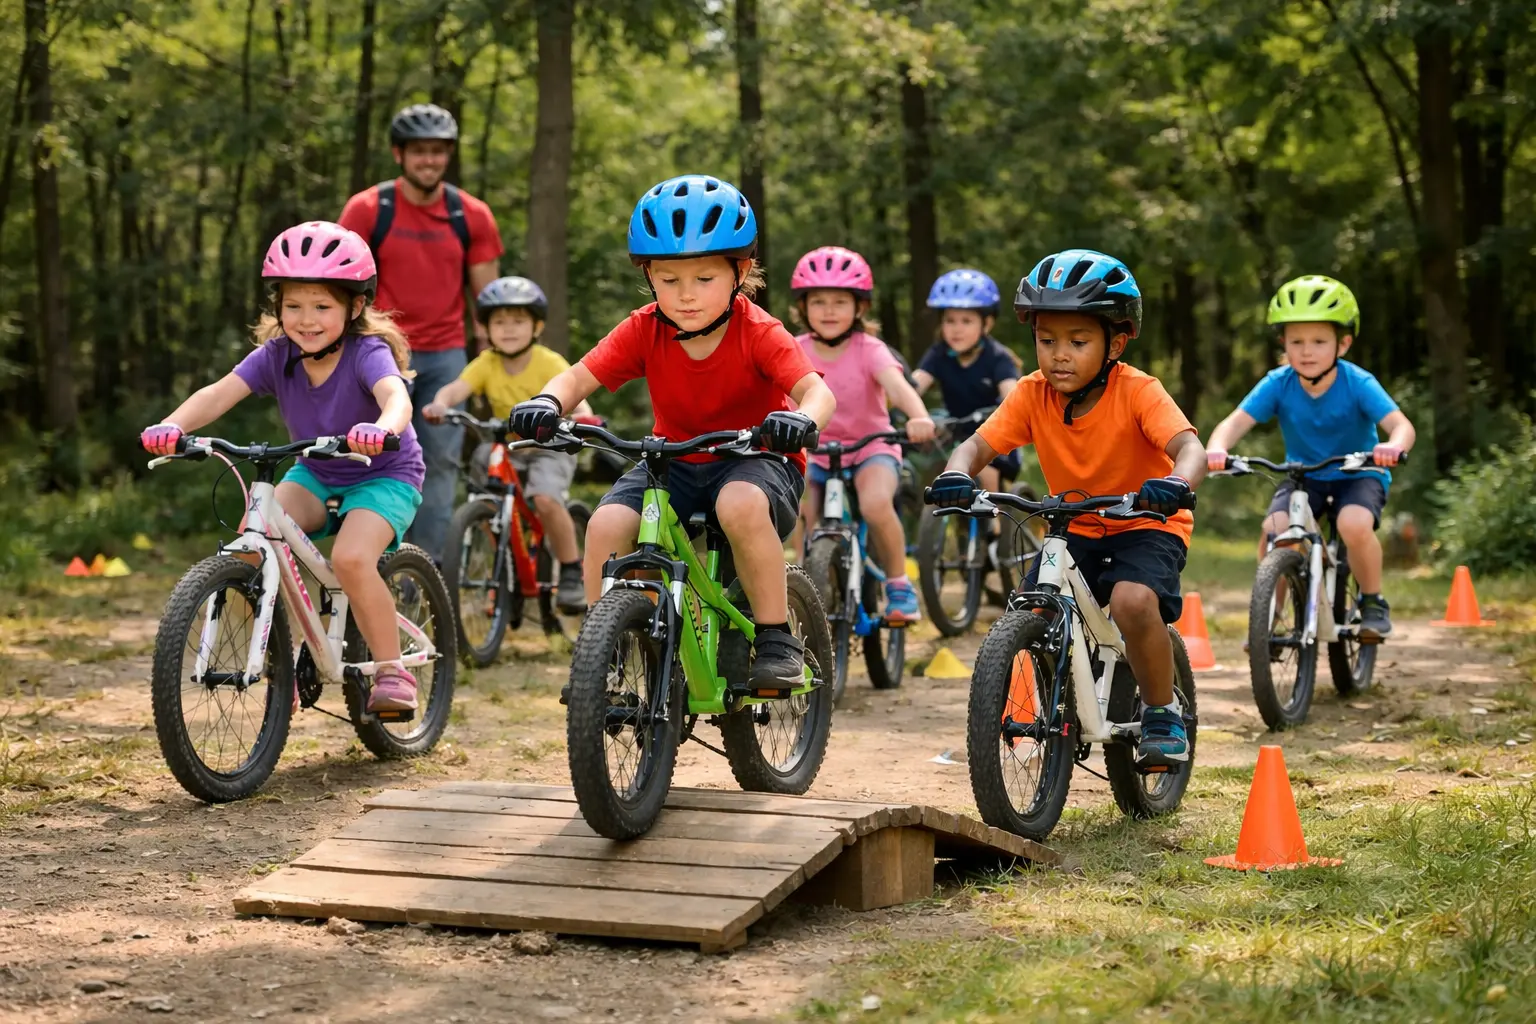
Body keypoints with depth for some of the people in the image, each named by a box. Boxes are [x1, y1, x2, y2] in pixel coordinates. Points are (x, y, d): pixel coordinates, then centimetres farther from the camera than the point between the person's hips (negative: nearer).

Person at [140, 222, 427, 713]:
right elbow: (221, 392, -24)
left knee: (351, 557, -31)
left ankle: (392, 670, -13)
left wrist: (382, 428, -69)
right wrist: (173, 425, -45)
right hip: (314, 475, 5)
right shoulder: (277, 355, -12)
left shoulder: (367, 353, -24)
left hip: (385, 475, -5)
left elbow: (396, 395, -45)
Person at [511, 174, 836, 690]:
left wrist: (802, 420, -51)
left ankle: (777, 640, -22)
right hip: (676, 463, 3)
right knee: (607, 524, -25)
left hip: (756, 460, -3)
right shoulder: (644, 330, -8)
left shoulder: (757, 333, -16)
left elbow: (816, 389, -26)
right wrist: (547, 403, -36)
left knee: (741, 505, -39)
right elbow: (579, 376, -12)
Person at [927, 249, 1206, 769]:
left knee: (1132, 601, -33)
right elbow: (978, 444, -17)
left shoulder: (1137, 391, -20)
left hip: (1144, 525, -4)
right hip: (1074, 529, 4)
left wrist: (1176, 483, -56)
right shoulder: (1032, 395, -10)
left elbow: (1188, 445, -33)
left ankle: (1162, 712, -8)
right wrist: (957, 475, -41)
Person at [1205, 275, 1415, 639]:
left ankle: (1373, 603, -6)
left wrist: (1393, 446, -54)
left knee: (1354, 525, -33)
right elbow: (1236, 421, -21)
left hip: (1358, 476, -2)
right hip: (1304, 476, 2)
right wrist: (1216, 449, -44)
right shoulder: (1278, 384, -15)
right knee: (1272, 534, -24)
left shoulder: (1358, 384, -20)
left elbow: (1401, 424, -29)